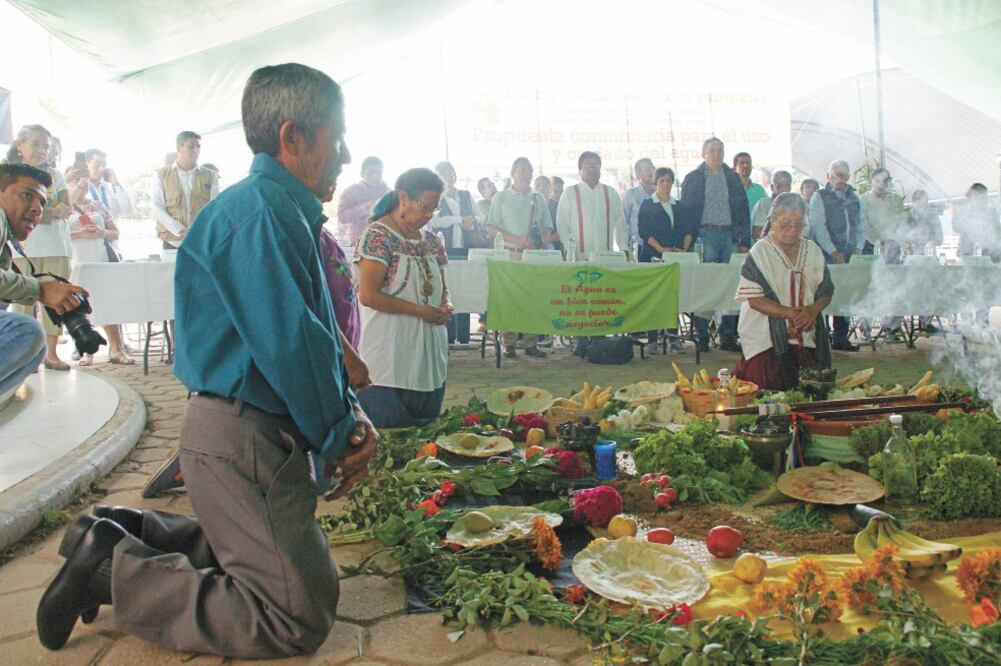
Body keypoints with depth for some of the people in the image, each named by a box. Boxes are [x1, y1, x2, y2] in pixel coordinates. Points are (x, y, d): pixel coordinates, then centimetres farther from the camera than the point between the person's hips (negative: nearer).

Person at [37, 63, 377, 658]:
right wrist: (339, 436, -10)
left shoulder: (286, 213, 14)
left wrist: (350, 415, 2)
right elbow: (288, 345, -25)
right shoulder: (257, 211, -19)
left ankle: (124, 535, 22)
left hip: (255, 430, 11)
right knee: (299, 618, -5)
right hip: (242, 436, -11)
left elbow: (313, 331, 15)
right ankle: (111, 569, 2)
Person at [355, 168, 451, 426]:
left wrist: (447, 305, -1)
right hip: (389, 364, -7)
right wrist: (419, 310, -16)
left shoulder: (431, 240, 12)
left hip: (430, 357, 7)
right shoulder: (378, 236, -9)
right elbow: (368, 295, -16)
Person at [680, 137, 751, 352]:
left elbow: (743, 209, 13)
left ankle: (728, 335, 7)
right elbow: (686, 210, 2)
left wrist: (745, 241, 5)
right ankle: (702, 335, 1)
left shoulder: (733, 178, 15)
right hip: (706, 235, -3)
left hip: (730, 234, 3)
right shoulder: (694, 178, 6)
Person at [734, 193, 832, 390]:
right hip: (768, 342, -4)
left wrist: (813, 310, -11)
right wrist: (791, 313, -19)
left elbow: (826, 292, 11)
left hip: (807, 342, 5)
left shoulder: (813, 251, 10)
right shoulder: (760, 252, -5)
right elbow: (754, 299, -11)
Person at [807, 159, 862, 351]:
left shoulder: (854, 198, 17)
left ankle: (840, 338, 10)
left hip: (848, 255, 5)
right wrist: (834, 252, -13)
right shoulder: (819, 197, 2)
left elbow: (859, 225, 17)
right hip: (826, 255, -5)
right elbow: (819, 227, -7)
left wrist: (857, 248, 1)